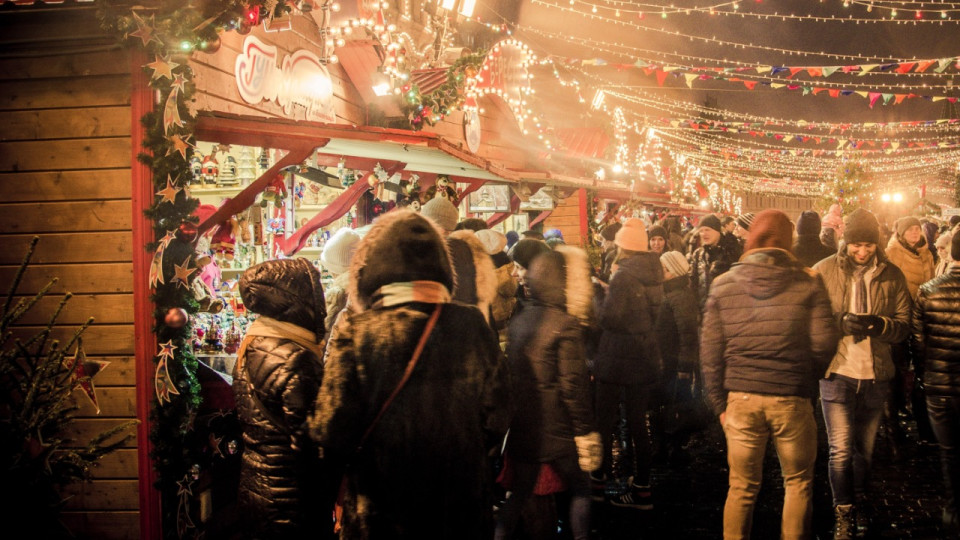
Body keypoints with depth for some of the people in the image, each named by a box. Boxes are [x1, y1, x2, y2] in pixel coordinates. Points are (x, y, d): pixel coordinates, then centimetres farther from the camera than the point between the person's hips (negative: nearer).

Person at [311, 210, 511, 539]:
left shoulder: (354, 330, -16)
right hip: (464, 507, 2)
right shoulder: (472, 325, -8)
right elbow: (496, 417, -2)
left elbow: (333, 433, -15)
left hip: (380, 511, -2)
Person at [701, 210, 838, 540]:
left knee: (742, 488, 14)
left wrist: (719, 402, 8)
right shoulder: (808, 283, -4)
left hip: (741, 398, 2)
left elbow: (710, 351, -1)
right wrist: (804, 377, 11)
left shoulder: (723, 285, 0)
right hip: (792, 399, -2)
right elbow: (824, 343, -8)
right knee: (798, 484, 17)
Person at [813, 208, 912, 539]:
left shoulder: (891, 275, 2)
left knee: (865, 447, 17)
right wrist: (842, 324, -21)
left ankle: (858, 500, 39)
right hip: (837, 373, -2)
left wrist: (879, 324, -18)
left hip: (876, 376, 3)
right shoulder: (824, 271, -4)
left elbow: (904, 325, 3)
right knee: (840, 450, -3)